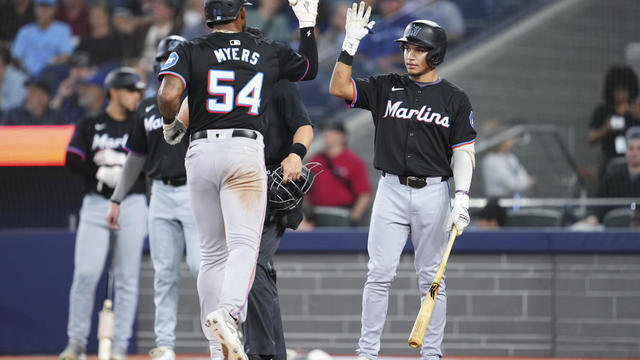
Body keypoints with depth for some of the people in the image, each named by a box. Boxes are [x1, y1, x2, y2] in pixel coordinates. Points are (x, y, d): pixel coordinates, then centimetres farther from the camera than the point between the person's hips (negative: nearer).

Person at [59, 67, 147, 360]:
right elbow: (72, 161, -2)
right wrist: (102, 173, -15)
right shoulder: (89, 126, 9)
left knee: (127, 280, -2)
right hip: (96, 204, -1)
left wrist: (122, 161, -11)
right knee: (85, 274, -9)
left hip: (132, 206, 1)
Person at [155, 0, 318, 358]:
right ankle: (228, 313, -37)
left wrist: (170, 125, 7)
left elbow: (168, 95, -12)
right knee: (243, 244, -9)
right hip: (246, 152, -1)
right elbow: (311, 69, 29)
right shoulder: (270, 52, 10)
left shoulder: (190, 51, 4)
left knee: (213, 252, 10)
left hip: (201, 152, 1)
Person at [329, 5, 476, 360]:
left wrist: (462, 197, -12)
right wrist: (351, 44, -11)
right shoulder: (386, 88, 8)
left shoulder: (454, 99, 3)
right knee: (379, 274, -3)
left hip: (433, 193, -1)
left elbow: (464, 153, 1)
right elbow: (339, 88, -3)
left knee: (431, 277, 3)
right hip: (391, 191, 1)